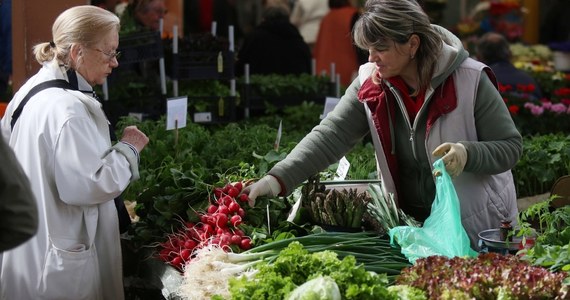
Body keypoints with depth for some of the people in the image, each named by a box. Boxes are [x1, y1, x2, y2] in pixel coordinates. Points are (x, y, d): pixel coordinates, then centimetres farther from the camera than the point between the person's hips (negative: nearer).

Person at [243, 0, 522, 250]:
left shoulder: (469, 80, -17)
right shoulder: (370, 83, -6)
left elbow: (510, 147, -11)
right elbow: (330, 135, -15)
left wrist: (467, 155, -31)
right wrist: (277, 179, -28)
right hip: (410, 226, 3)